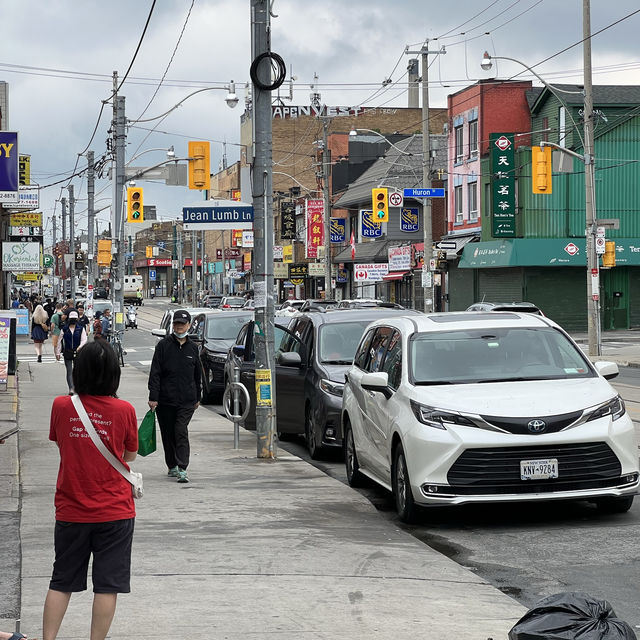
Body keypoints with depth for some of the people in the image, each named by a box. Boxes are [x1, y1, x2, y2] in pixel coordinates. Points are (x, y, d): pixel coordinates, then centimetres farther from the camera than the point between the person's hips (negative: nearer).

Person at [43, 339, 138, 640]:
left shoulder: (61, 406, -7)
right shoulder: (124, 410, -11)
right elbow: (130, 455, 2)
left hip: (70, 511, 2)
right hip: (115, 512, -2)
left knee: (61, 582, 13)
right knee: (107, 586, 6)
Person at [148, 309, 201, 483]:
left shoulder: (193, 347, 9)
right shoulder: (164, 345, -1)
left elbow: (197, 375, 19)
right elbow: (155, 373, -4)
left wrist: (197, 397, 20)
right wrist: (153, 397, -11)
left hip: (186, 401, 1)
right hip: (165, 399, -1)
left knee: (181, 432, -10)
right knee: (168, 434, 8)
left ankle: (182, 469, -15)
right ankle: (172, 466, 21)